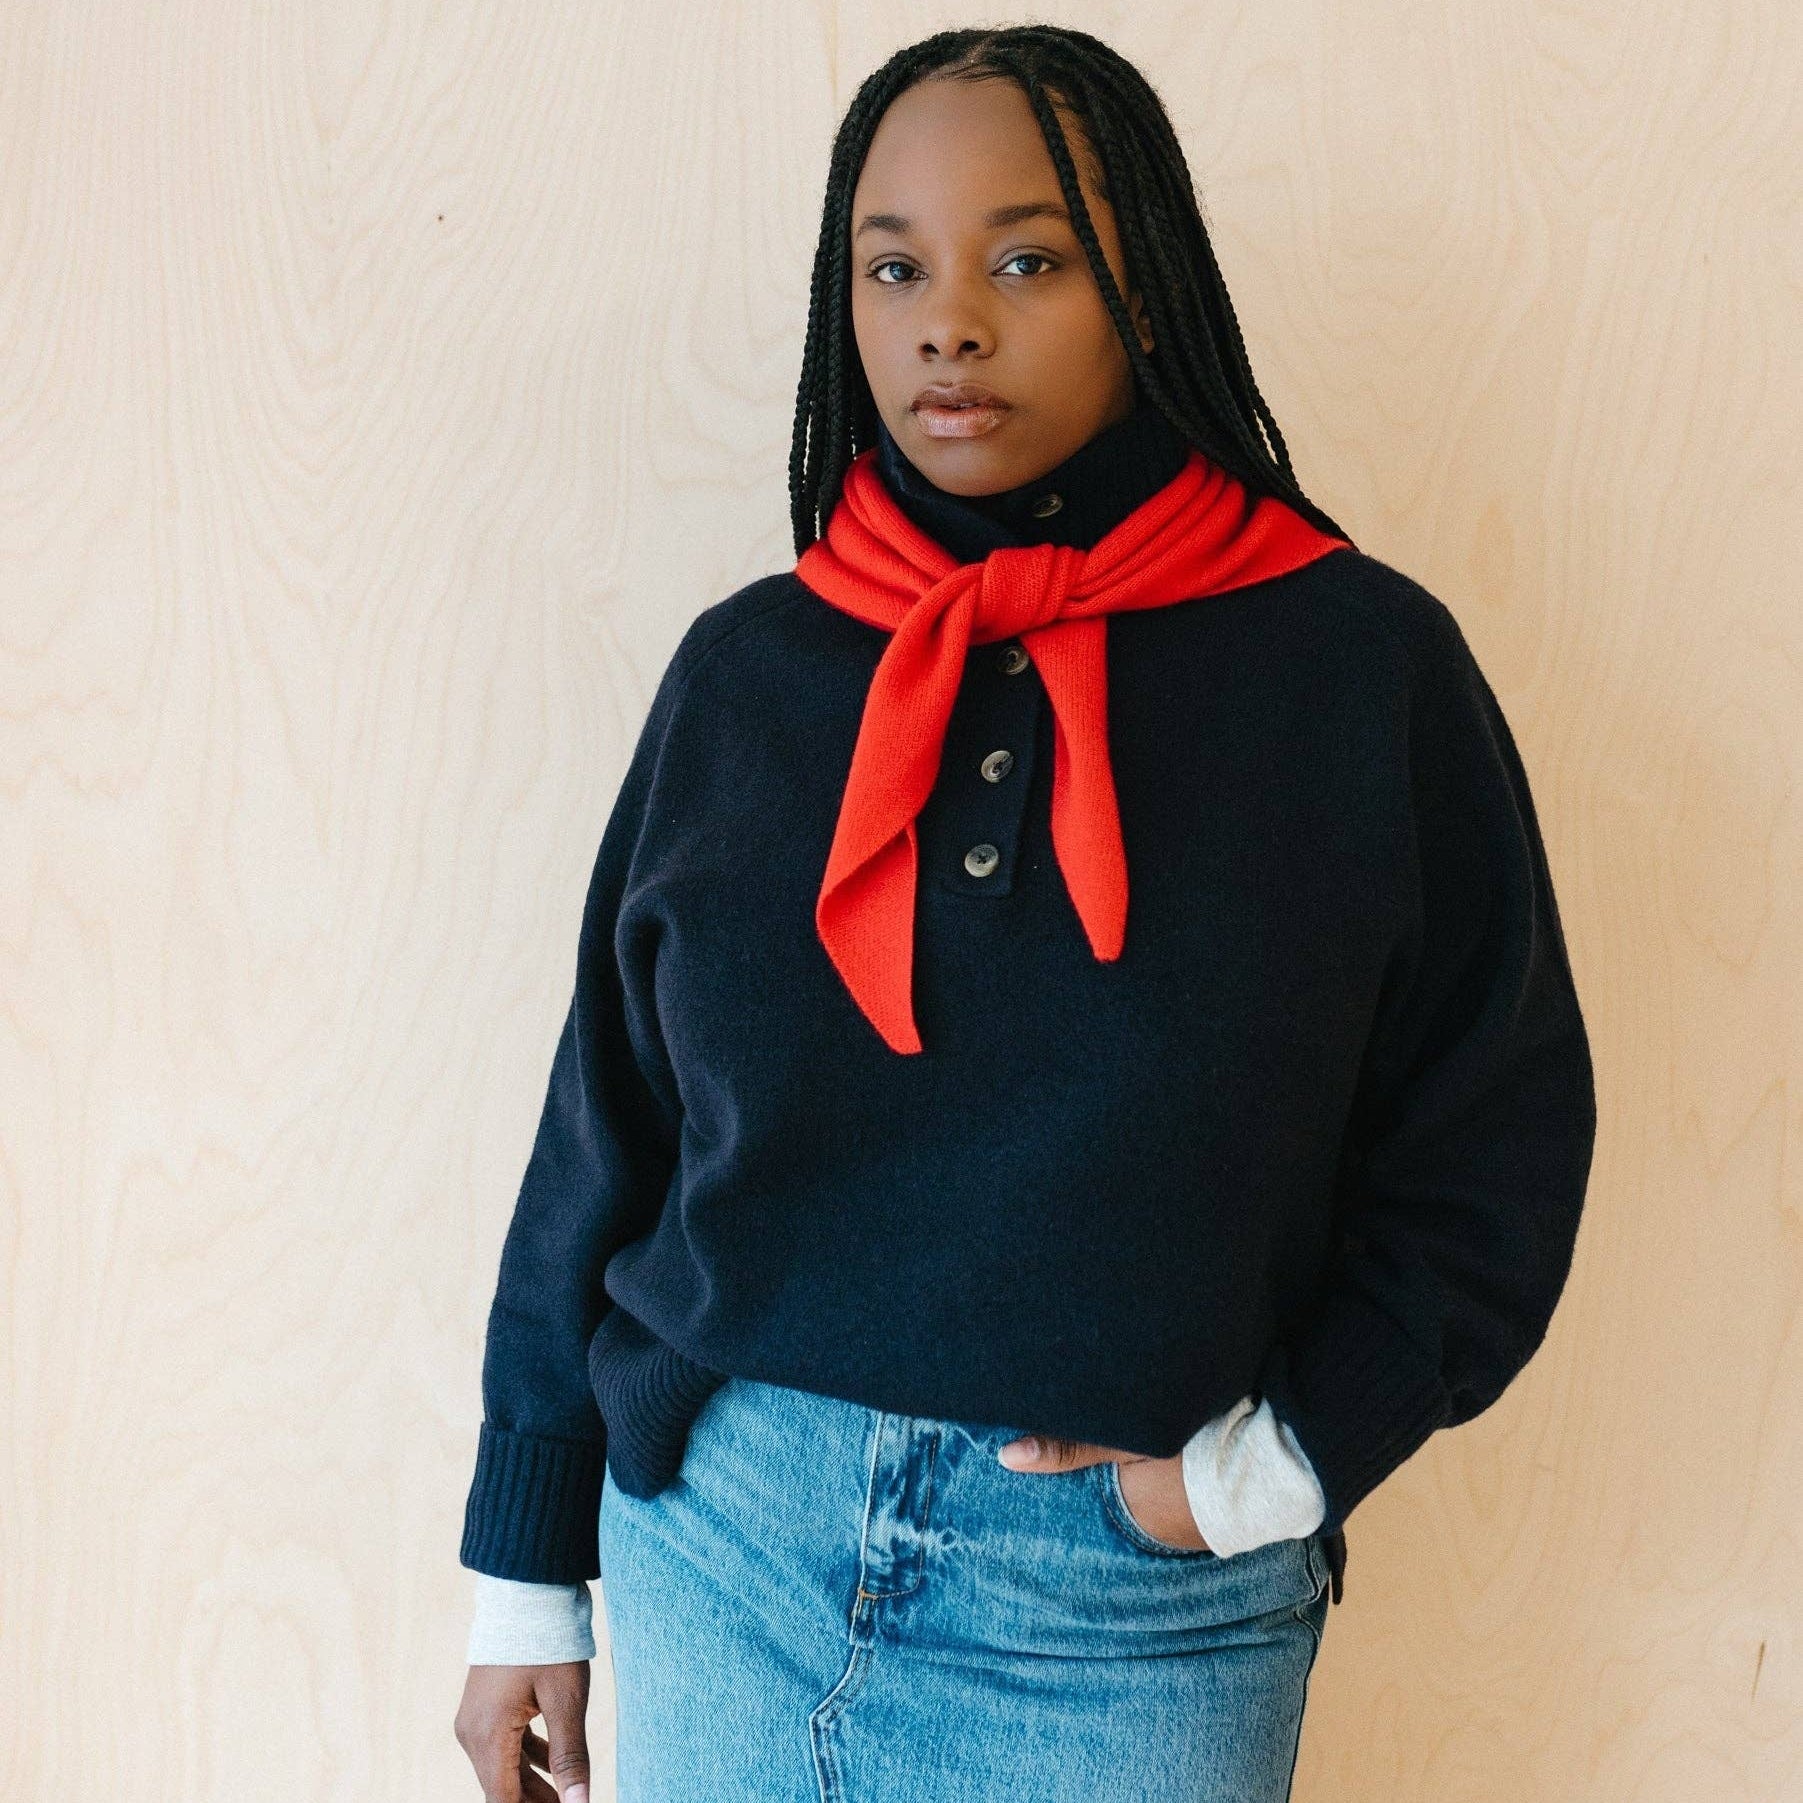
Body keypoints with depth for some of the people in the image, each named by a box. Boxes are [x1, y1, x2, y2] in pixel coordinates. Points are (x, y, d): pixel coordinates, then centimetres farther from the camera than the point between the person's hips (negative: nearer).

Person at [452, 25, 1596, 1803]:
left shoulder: (1363, 666, -6)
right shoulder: (745, 667, 0)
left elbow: (1489, 1149, -1)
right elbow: (604, 1127, 4)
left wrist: (1261, 1472, -9)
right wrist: (527, 1578, 7)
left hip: (1130, 1605, -2)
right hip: (715, 1533, 3)